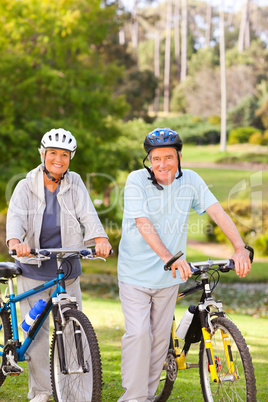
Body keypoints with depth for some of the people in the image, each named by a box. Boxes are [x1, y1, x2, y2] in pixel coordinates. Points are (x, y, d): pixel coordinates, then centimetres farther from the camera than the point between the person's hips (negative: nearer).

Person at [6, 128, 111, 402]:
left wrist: (100, 239, -30)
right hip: (33, 271, -2)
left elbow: (87, 214, -10)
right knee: (37, 330, -2)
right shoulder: (26, 187, -1)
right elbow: (16, 216, -17)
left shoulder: (74, 184, 3)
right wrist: (15, 241, -38)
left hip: (68, 271, 2)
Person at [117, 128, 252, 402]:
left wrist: (240, 248, -27)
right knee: (138, 334, -12)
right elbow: (144, 225, -24)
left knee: (160, 338, 8)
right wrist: (170, 258, -39)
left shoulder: (190, 180, -3)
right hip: (135, 274, -3)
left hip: (168, 276, 3)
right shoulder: (136, 180, -14)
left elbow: (218, 212, -11)